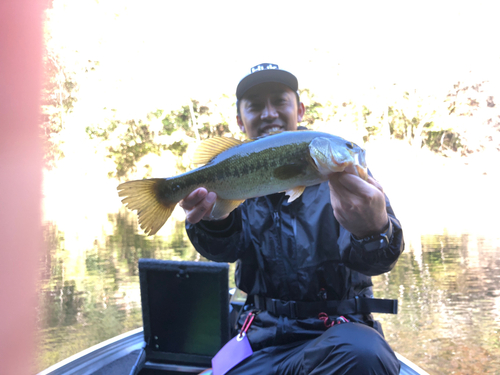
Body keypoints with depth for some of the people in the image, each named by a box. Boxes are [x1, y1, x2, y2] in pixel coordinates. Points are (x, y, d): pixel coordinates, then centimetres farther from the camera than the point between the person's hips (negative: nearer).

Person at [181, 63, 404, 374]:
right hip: (261, 335, 2)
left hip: (336, 330, -2)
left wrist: (375, 230, -40)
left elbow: (370, 261, -15)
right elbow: (229, 247, -9)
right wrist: (213, 218, -34)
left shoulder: (339, 164, -1)